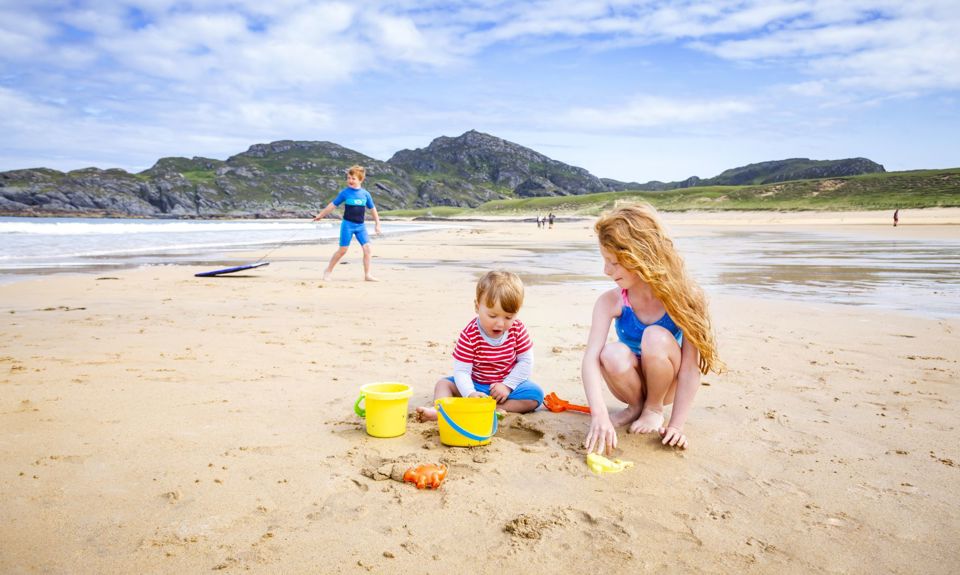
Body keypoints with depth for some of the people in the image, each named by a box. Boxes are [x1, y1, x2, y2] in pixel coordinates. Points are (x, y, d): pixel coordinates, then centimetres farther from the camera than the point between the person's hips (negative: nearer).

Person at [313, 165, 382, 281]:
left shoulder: (365, 194, 3)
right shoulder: (345, 192, -3)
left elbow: (372, 209, 13)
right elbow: (333, 205, 5)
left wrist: (377, 224, 13)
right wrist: (321, 215, 10)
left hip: (360, 226, 3)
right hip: (348, 224, -3)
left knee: (367, 248, -9)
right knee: (343, 250, -2)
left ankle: (367, 275, -1)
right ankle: (328, 270, 15)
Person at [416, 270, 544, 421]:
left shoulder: (518, 329, -13)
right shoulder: (469, 335, -19)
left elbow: (526, 361, -7)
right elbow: (461, 370, -24)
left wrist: (507, 385, -17)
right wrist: (470, 393, -43)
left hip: (508, 383, 0)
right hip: (476, 385, 0)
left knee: (536, 395, -25)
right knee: (443, 383, -15)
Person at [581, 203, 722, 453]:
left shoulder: (682, 296, -25)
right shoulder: (610, 301, -21)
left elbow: (691, 366, -23)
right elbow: (591, 357, -31)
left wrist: (676, 425, -25)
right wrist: (599, 414, -44)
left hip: (667, 383, -1)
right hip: (633, 381, 1)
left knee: (656, 337, -32)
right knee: (613, 355, -34)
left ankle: (655, 408, -4)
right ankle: (636, 406, 0)